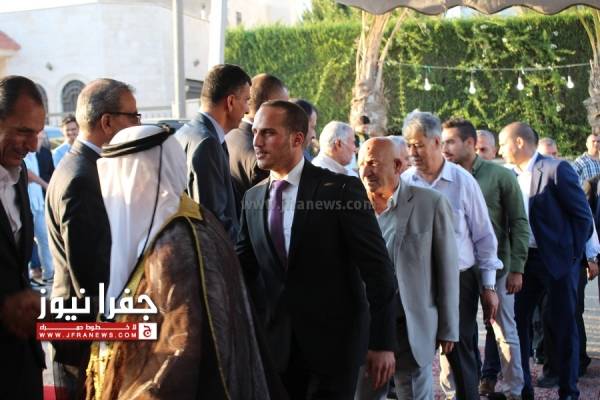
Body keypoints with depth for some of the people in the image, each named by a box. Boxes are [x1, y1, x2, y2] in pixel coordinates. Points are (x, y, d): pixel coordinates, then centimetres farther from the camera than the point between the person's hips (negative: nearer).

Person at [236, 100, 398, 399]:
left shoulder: (341, 190, -10)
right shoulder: (252, 198, 5)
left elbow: (377, 268, -9)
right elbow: (243, 267, 10)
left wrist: (382, 343, -10)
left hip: (333, 343, -4)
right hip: (276, 344, 4)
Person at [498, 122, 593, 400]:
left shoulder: (556, 169, -12)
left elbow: (582, 215, -10)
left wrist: (573, 253, -10)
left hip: (558, 260, -6)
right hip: (525, 260, 6)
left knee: (563, 325, 4)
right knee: (515, 320, 7)